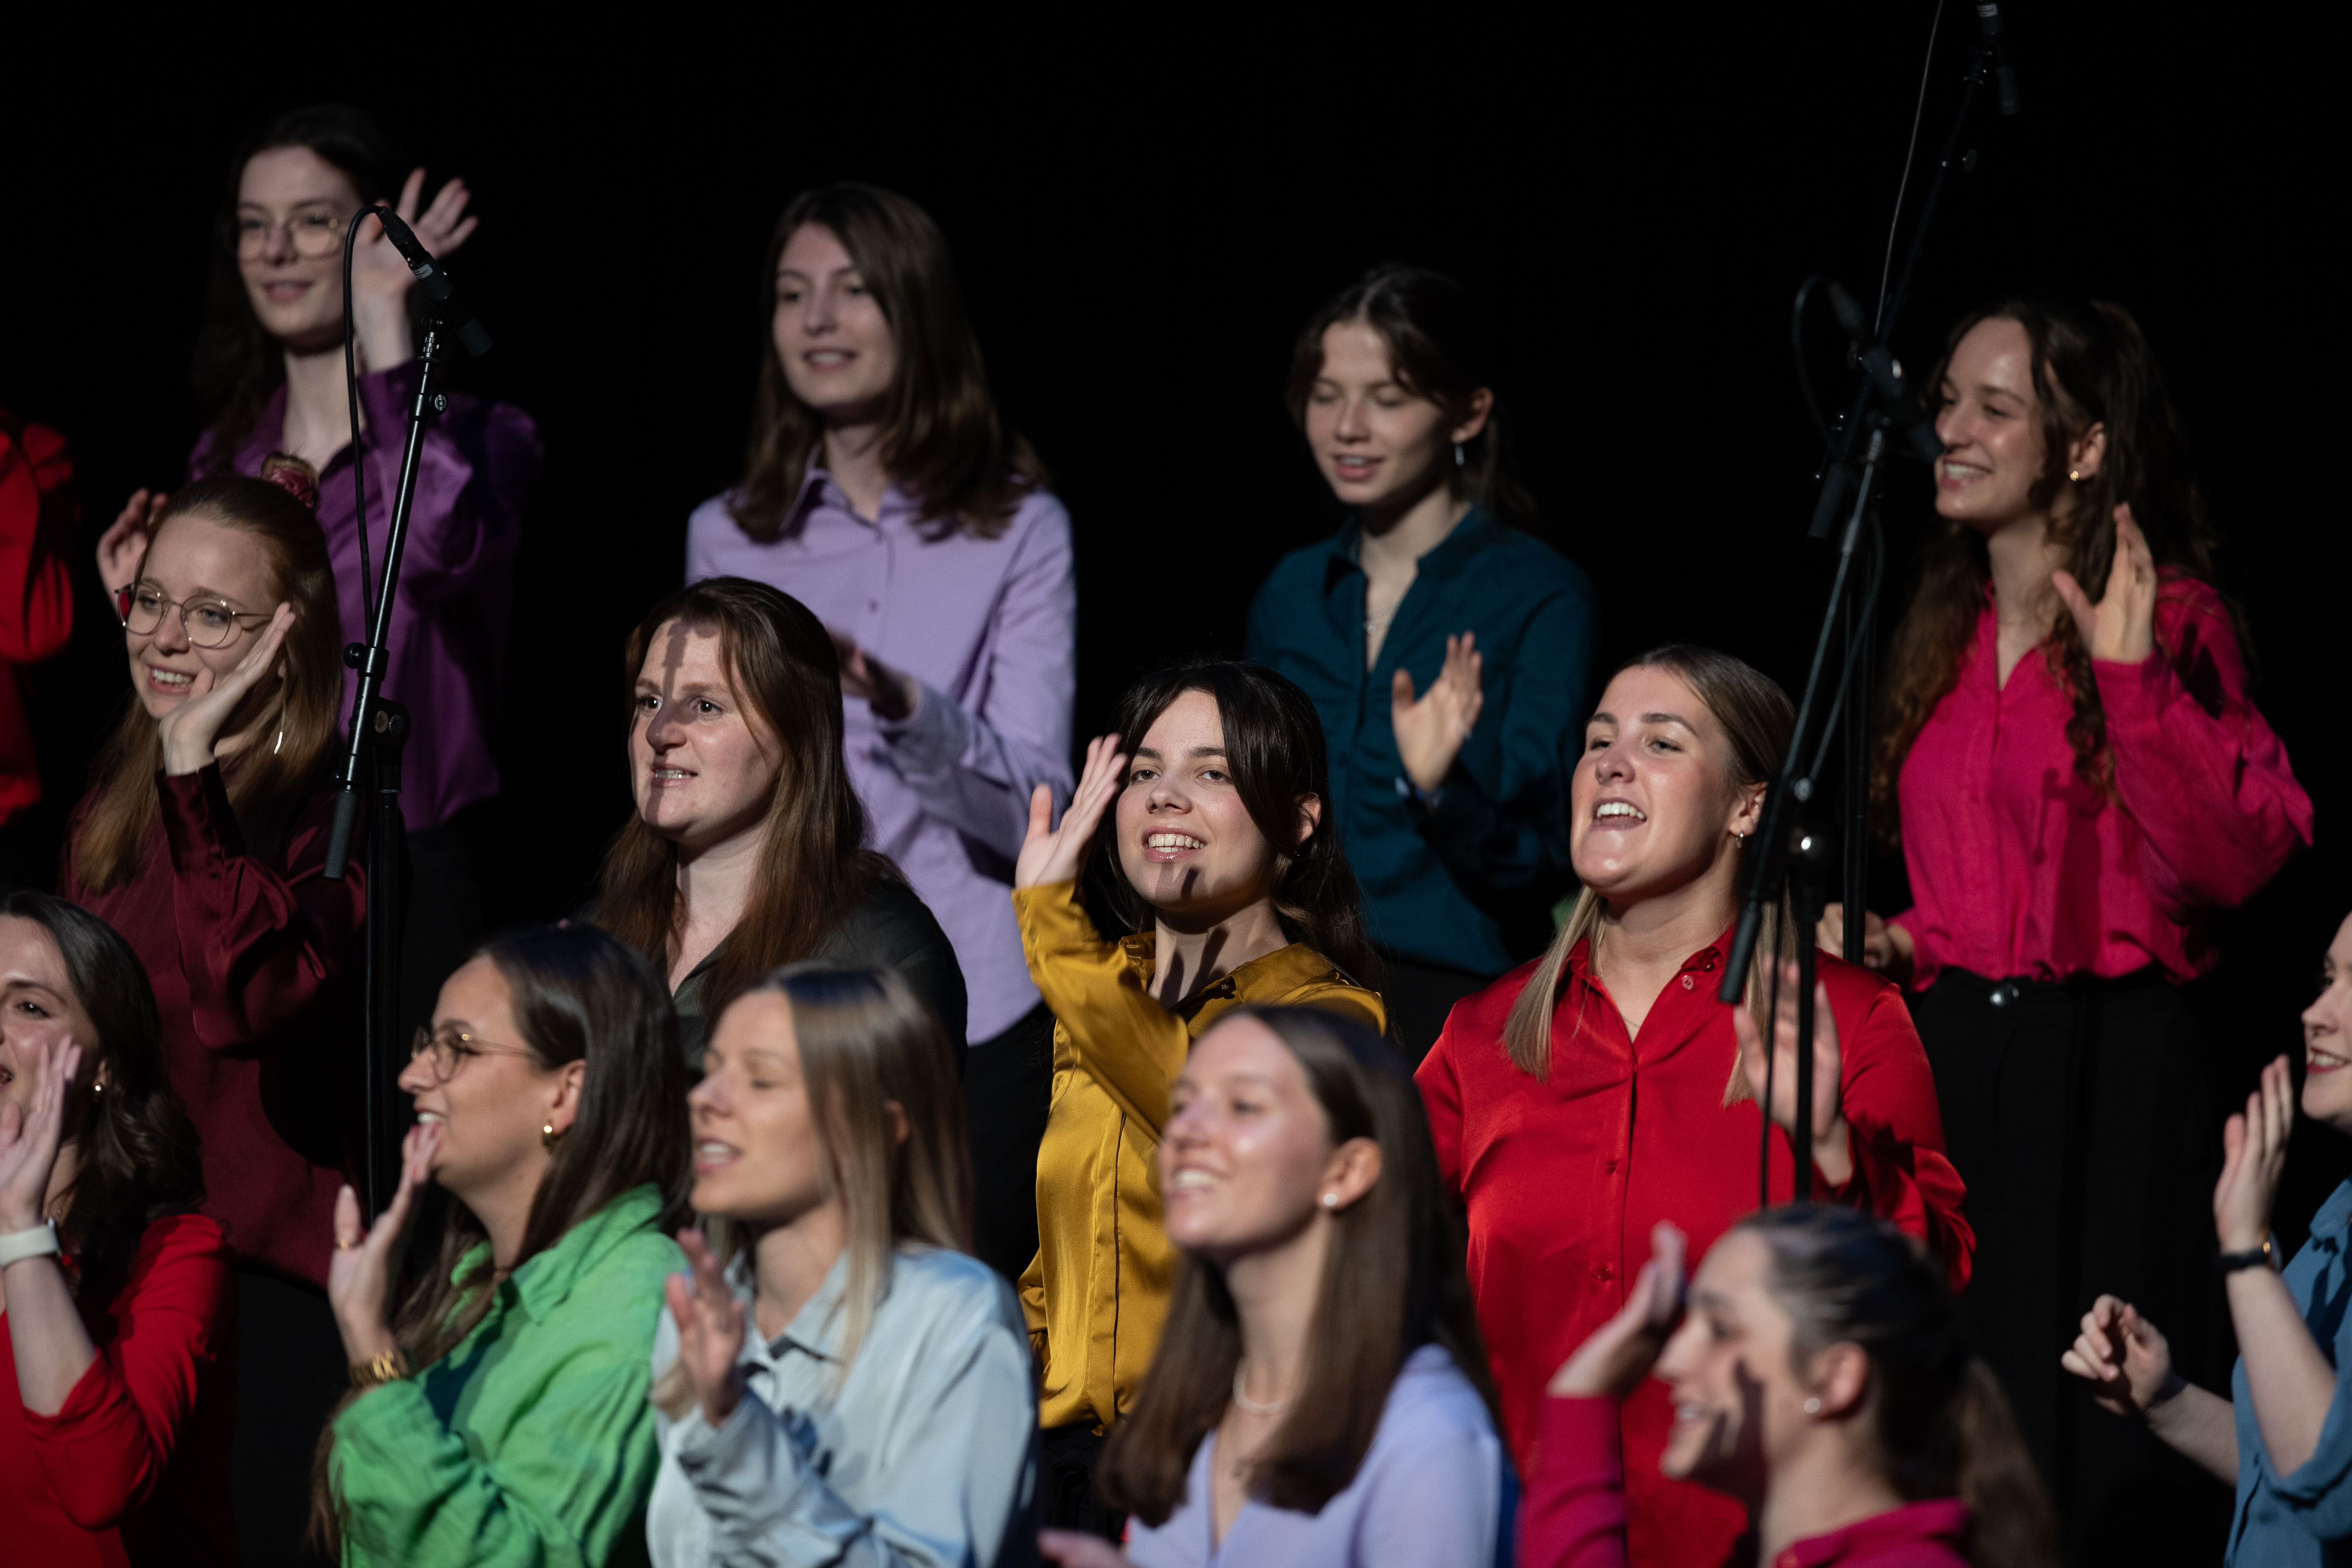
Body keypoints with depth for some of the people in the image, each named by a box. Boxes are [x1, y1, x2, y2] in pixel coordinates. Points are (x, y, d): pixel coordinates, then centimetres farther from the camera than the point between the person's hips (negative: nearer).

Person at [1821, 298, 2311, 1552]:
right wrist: (1896, 941, 8)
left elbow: (2234, 862, -20)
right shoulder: (1944, 634, 15)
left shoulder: (2168, 621, -6)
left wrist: (2134, 678, -26)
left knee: (2088, 1442, -4)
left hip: (2108, 1063, -7)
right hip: (1948, 1051, 7)